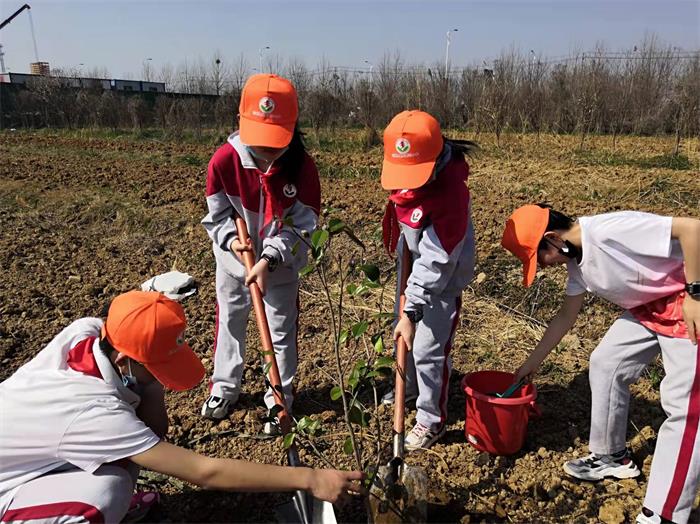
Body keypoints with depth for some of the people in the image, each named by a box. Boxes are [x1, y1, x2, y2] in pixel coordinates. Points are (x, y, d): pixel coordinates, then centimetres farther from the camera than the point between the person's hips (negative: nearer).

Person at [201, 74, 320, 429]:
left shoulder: (302, 166, -23)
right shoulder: (224, 160, -20)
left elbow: (302, 225, -19)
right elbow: (217, 215, -7)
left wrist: (269, 260, -29)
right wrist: (231, 240, -26)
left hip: (281, 265, -1)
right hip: (233, 259, 2)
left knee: (281, 330, 9)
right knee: (229, 323, 18)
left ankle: (279, 399, 30)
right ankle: (224, 388, 41)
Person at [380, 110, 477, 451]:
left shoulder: (450, 194, -35)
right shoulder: (402, 167, -14)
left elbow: (434, 264, -33)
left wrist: (412, 312, -33)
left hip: (442, 278, -8)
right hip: (412, 262, 8)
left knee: (428, 350, -2)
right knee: (403, 335, 22)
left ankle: (431, 420, 20)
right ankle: (409, 386, 48)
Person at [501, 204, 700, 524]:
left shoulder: (610, 231, -30)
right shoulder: (576, 259, -1)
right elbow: (567, 315, 10)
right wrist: (532, 362, 15)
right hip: (647, 306, 9)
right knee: (605, 364, 10)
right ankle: (611, 456, 27)